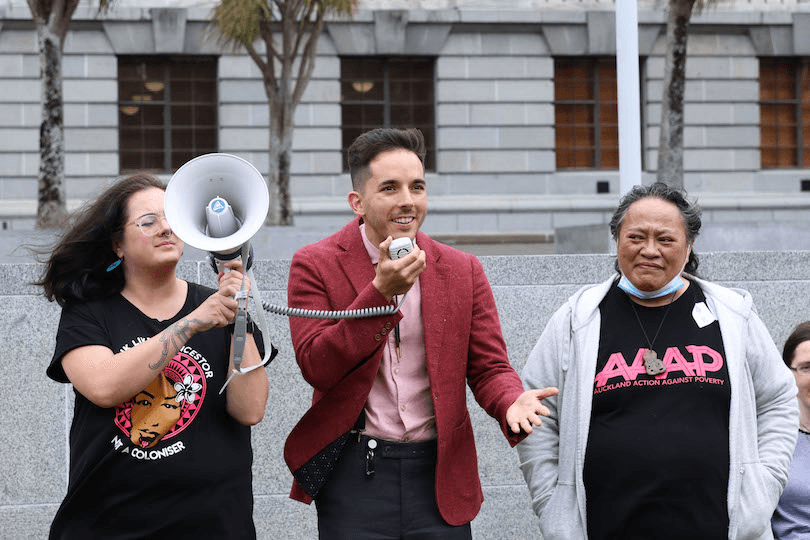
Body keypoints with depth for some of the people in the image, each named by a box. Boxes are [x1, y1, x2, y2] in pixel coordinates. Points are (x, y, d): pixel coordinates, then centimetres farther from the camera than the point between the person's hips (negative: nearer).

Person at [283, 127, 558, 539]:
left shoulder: (463, 272, 6)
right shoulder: (315, 266, -2)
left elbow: (488, 367, 5)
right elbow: (316, 367, -11)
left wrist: (512, 402, -18)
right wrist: (381, 290, -19)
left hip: (438, 474, 2)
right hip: (353, 471, -2)